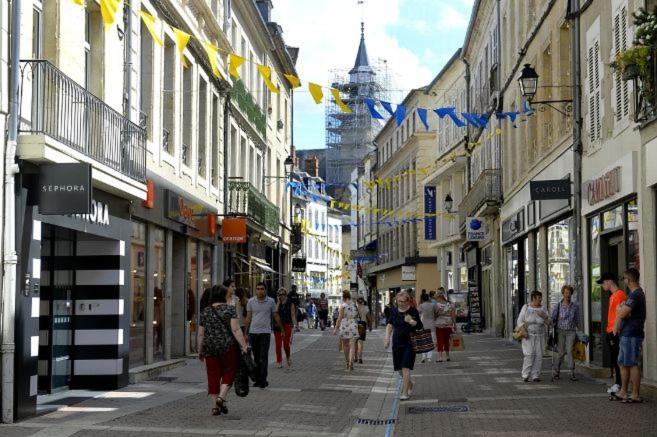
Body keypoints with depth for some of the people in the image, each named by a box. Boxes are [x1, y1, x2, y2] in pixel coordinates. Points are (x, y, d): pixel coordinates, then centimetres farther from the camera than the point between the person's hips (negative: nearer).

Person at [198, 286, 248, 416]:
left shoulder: (205, 312, 7)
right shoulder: (229, 309, -4)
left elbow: (201, 334, 8)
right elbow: (235, 329, -13)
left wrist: (200, 351, 17)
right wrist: (243, 346, -13)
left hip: (210, 348, 3)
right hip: (227, 346, -3)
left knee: (213, 375, 7)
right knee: (228, 373, 10)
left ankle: (215, 406, 7)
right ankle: (222, 396, -8)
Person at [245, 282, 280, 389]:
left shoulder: (271, 301, 0)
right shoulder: (251, 302, 3)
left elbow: (276, 316, 9)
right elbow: (248, 318, 8)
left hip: (265, 332, -2)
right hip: (253, 332, 2)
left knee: (263, 357, -8)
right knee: (256, 357, 9)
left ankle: (263, 380, -9)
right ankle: (257, 379, 16)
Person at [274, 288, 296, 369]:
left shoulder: (290, 304, 3)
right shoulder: (277, 303, 7)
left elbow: (293, 315, 2)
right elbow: (275, 312, -10)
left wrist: (294, 325, -6)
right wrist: (278, 302, -9)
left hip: (287, 325, -2)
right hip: (278, 325, 2)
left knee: (286, 344, -5)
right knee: (278, 344, -2)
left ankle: (288, 357, 24)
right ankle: (279, 362, 6)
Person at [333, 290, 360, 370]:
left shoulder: (343, 306, -8)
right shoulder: (354, 305, 5)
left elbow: (340, 318, -10)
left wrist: (336, 328, -6)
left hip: (344, 326, -3)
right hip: (353, 326, 3)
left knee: (345, 345, 13)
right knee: (352, 345, -3)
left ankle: (347, 363, 22)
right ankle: (351, 362, -21)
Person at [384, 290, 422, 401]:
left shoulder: (413, 311, -5)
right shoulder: (394, 311, 7)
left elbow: (420, 326, -6)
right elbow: (390, 325, 10)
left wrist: (411, 321, -25)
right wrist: (387, 338, -1)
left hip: (409, 343, -5)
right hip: (397, 343, 5)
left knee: (405, 368, -11)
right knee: (399, 369, 10)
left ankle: (405, 393, -7)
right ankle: (409, 383, 37)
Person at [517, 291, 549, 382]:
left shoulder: (542, 308, 4)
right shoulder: (526, 307, -3)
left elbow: (548, 322, 6)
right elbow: (520, 321, -2)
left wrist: (544, 316, -15)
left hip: (540, 336, 3)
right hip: (528, 335, -3)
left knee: (538, 356, -3)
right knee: (529, 355, -13)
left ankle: (535, 376, 2)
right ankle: (525, 375, -6)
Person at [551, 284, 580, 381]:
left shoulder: (575, 306, 6)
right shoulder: (558, 306, 3)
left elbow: (577, 320, 14)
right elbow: (552, 319, 9)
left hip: (571, 331, 0)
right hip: (560, 331, 0)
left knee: (570, 351, -12)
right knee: (561, 352, 1)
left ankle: (572, 373, -11)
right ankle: (556, 370, 20)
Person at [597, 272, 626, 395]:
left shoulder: (620, 294, -11)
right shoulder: (612, 296, 21)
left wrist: (615, 330, -20)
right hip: (610, 333, 10)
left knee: (617, 359, -10)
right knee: (613, 360, 9)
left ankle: (619, 385, -10)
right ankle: (616, 384, 12)